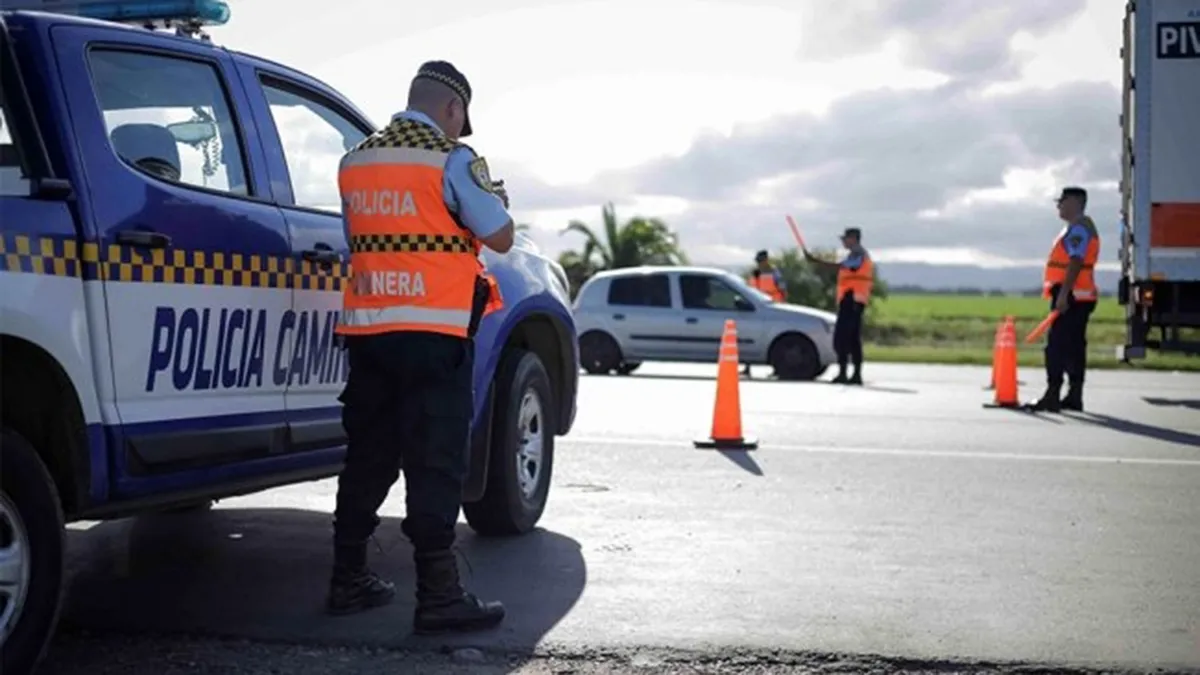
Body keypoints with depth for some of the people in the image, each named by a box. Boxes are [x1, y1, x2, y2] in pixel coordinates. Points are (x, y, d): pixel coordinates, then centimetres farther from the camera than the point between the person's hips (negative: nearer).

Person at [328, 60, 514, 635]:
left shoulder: (355, 161, 14)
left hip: (366, 329, 6)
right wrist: (491, 199, 14)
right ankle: (438, 595, -5)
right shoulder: (452, 159, -6)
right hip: (432, 333, -6)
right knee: (435, 463, -5)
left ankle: (348, 580, 21)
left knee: (368, 456, 14)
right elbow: (500, 237, -4)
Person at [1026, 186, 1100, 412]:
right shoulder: (1078, 227, 20)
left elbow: (1076, 263, -22)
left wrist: (1063, 294, -26)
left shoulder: (1079, 228, -13)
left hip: (1071, 296, -11)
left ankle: (1052, 396, -13)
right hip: (1077, 297, 11)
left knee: (1058, 346, -11)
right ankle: (1074, 397, 14)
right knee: (1073, 347, 11)